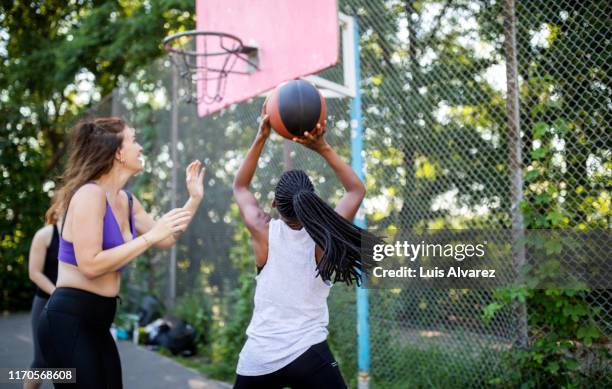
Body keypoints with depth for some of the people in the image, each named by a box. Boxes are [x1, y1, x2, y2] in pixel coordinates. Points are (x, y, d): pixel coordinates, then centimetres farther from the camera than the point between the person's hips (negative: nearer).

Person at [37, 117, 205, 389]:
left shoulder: (126, 201, 10)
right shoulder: (89, 194, -16)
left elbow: (165, 241, 19)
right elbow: (90, 265, -24)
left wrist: (194, 199, 12)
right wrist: (150, 236, -22)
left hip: (98, 320, 9)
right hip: (69, 319, -9)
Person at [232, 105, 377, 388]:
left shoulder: (264, 232, -6)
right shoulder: (322, 237, -8)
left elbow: (239, 187, 13)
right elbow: (357, 189, 7)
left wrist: (261, 138, 6)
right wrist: (323, 148, -1)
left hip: (256, 357, 3)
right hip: (307, 355, -2)